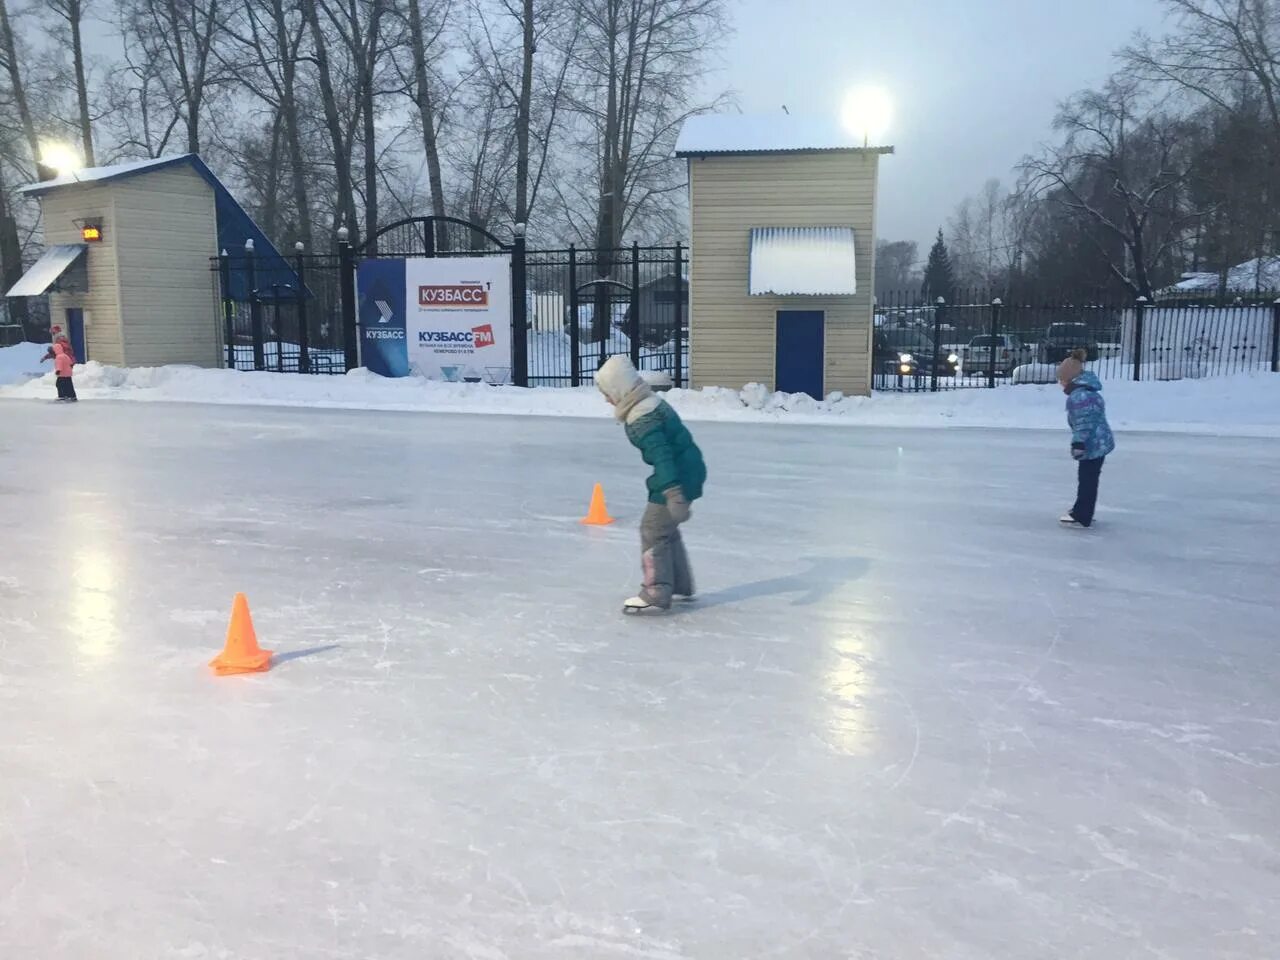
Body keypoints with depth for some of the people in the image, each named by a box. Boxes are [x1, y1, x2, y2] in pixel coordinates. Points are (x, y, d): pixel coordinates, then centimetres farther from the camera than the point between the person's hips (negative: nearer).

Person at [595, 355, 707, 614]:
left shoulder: (642, 421, -22)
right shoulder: (653, 402, 9)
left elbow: (661, 455, -34)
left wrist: (673, 493, -42)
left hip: (677, 479, -10)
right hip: (689, 472, 10)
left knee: (652, 531, -3)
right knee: (667, 530, 21)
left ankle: (656, 595, 3)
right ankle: (680, 586, 31)